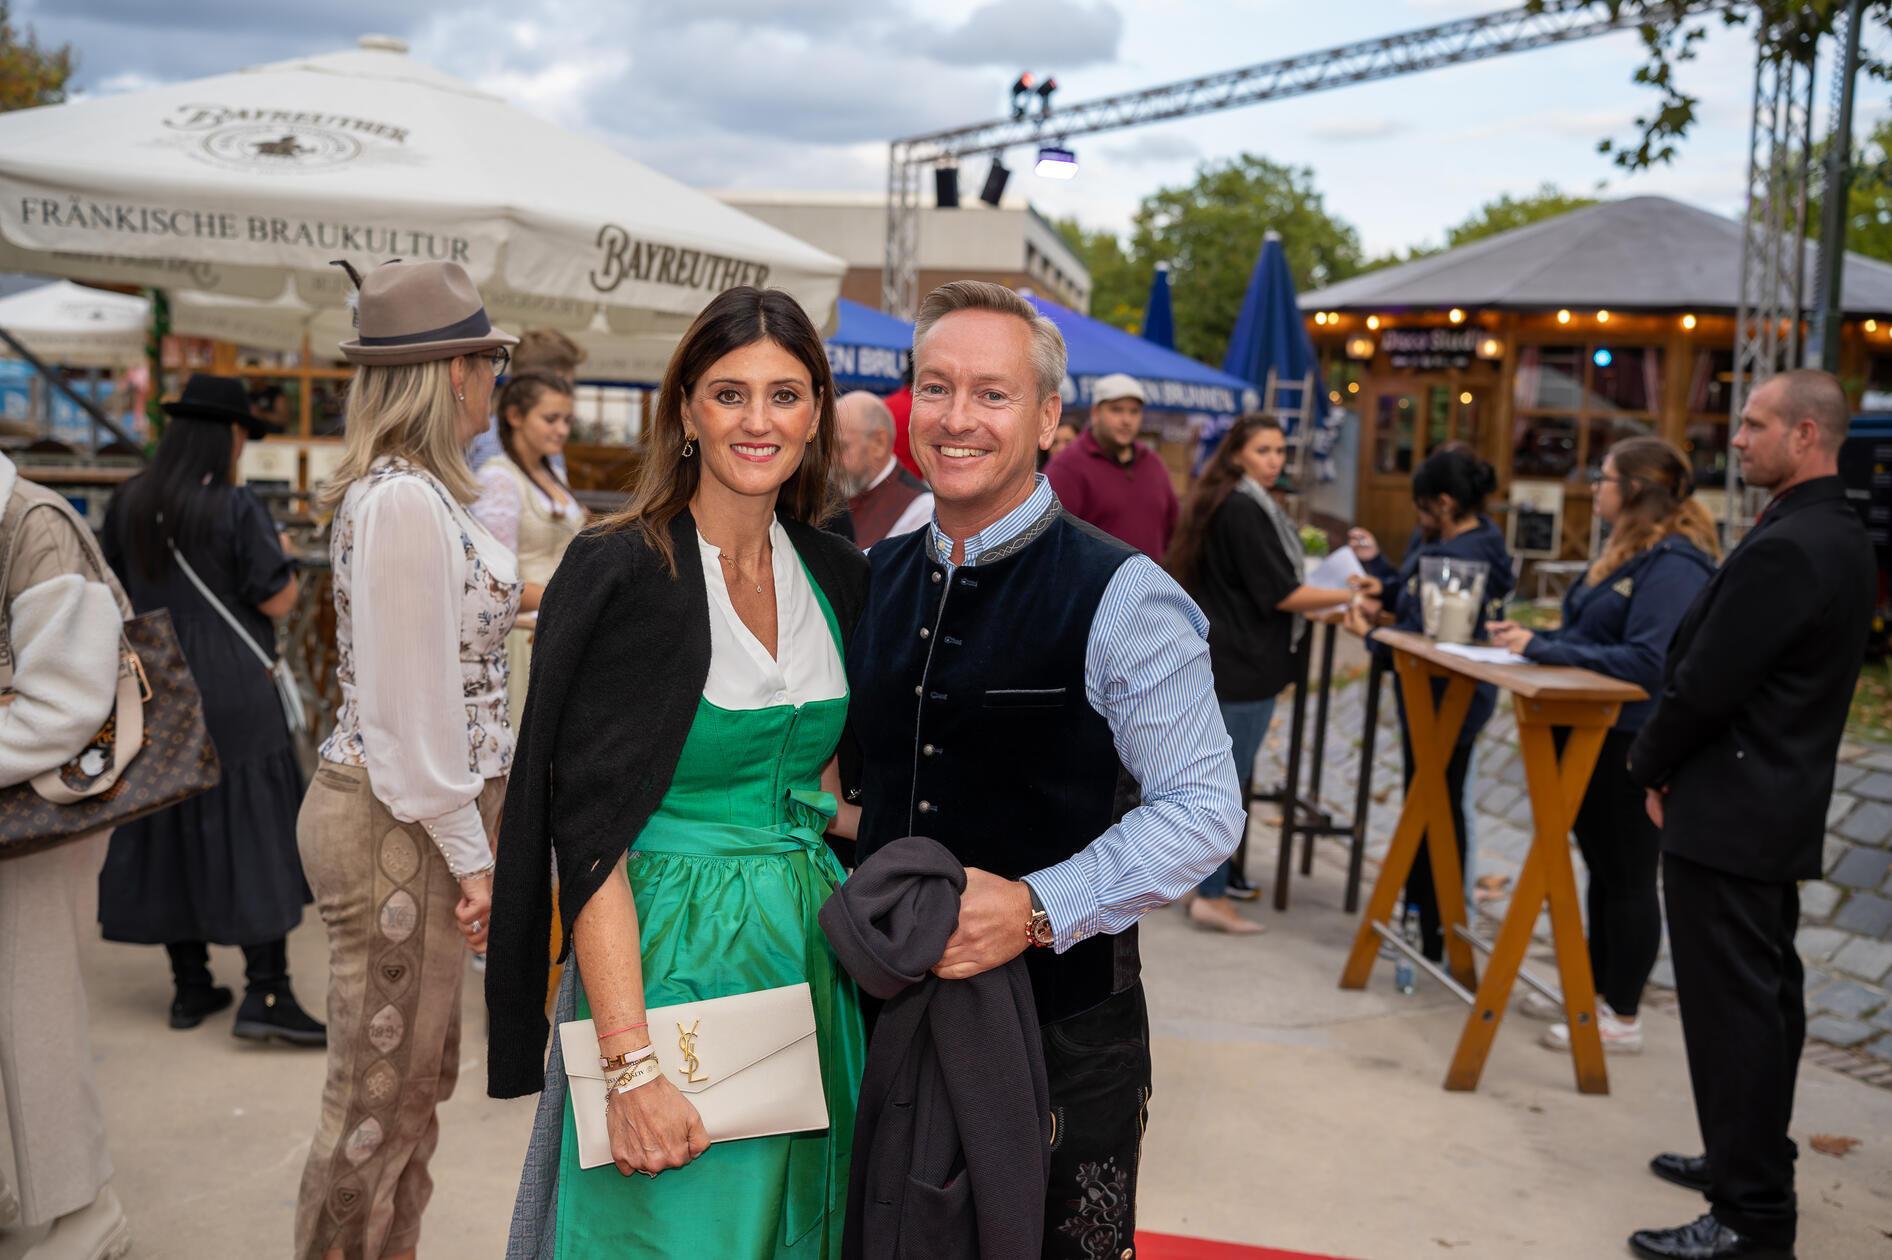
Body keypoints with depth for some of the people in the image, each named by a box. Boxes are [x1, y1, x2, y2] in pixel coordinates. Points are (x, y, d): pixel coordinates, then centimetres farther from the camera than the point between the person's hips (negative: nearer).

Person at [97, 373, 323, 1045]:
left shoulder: (128, 504, 3)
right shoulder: (238, 508, -14)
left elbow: (118, 587, 12)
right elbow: (278, 600, -12)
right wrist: (283, 555, 6)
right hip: (231, 695, -6)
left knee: (168, 831, 11)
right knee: (254, 832, -1)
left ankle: (190, 988, 18)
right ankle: (264, 994, -4)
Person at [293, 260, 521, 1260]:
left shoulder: (415, 490, 12)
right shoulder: (404, 501, -19)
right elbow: (414, 701, -20)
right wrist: (469, 853, -16)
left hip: (414, 812, 10)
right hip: (400, 826, -10)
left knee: (422, 1073, 20)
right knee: (381, 1097, 3)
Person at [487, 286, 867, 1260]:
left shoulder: (837, 575, 5)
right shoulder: (620, 576, -12)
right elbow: (590, 831, -17)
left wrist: (838, 814, -1)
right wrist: (629, 1065, -22)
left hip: (808, 955, 6)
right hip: (670, 958, -6)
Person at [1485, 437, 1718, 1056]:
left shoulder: (1673, 564, -19)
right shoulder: (1625, 551, 13)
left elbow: (1646, 661, -27)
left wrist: (1543, 649, -23)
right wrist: (1532, 637, 4)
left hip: (1636, 744, -10)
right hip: (1598, 733, 10)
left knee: (1627, 876, 0)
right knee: (1601, 867, 17)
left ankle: (1623, 1019, 10)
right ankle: (1596, 989, 30)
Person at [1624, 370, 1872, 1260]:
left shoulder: (1785, 549, -21)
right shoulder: (1835, 535, 12)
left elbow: (1705, 684, -21)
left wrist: (1649, 765, -4)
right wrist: (1670, 763, 11)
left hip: (1729, 811, -11)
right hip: (1777, 802, 11)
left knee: (1732, 1006, -5)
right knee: (1764, 995, 19)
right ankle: (1751, 1160, 33)